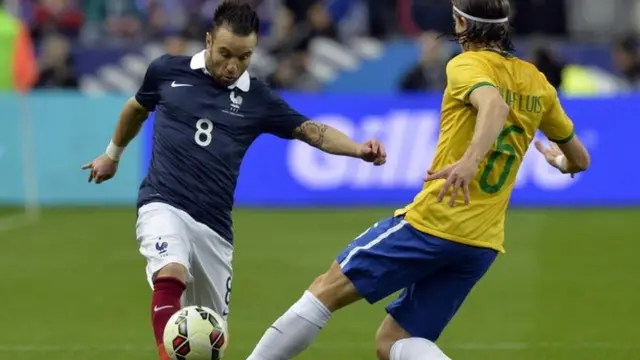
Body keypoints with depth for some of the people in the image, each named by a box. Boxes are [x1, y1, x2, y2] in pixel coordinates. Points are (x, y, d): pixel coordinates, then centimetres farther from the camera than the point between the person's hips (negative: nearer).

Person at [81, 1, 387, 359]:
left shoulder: (258, 99, 4)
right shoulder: (168, 71, 2)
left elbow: (312, 131, -1)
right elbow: (138, 108, 22)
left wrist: (358, 149, -20)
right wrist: (113, 155, 37)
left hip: (214, 225, 3)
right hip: (164, 205, -3)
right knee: (170, 276, -34)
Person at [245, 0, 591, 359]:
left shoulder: (467, 65, -7)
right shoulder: (537, 84, 12)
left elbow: (495, 104, -31)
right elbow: (580, 160, 22)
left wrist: (471, 159, -47)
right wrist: (560, 162, 46)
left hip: (432, 222, -6)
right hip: (484, 244, 6)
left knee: (326, 289, 5)